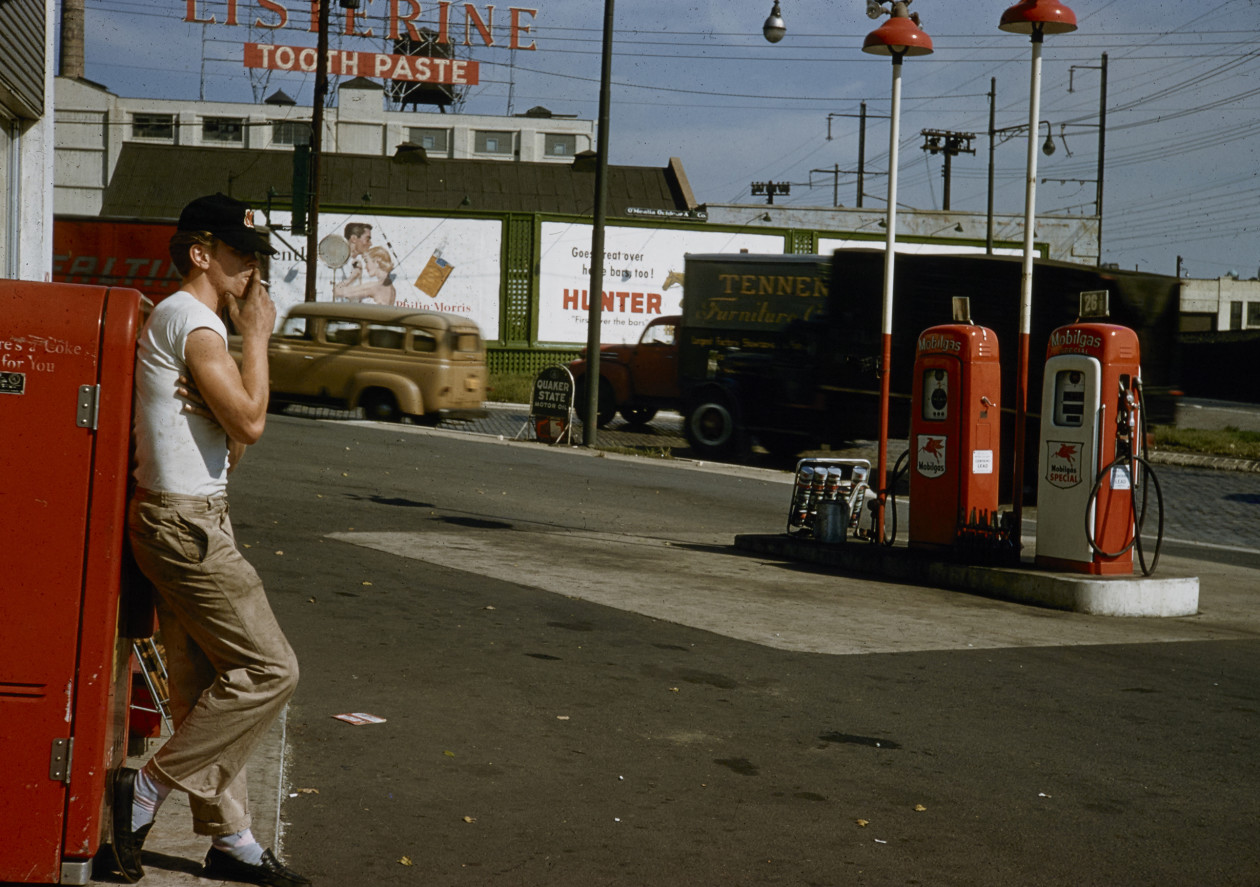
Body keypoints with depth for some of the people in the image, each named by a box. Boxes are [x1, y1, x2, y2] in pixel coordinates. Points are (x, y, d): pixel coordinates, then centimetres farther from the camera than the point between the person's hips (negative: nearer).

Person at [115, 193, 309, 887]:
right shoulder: (191, 319, -12)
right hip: (186, 523, -11)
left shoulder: (186, 321, 20)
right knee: (269, 669, -8)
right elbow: (250, 422, -19)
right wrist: (256, 335, -8)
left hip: (186, 522, 11)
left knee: (205, 685, 11)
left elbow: (233, 443, 18)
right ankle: (145, 791, -3)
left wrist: (217, 413, -5)